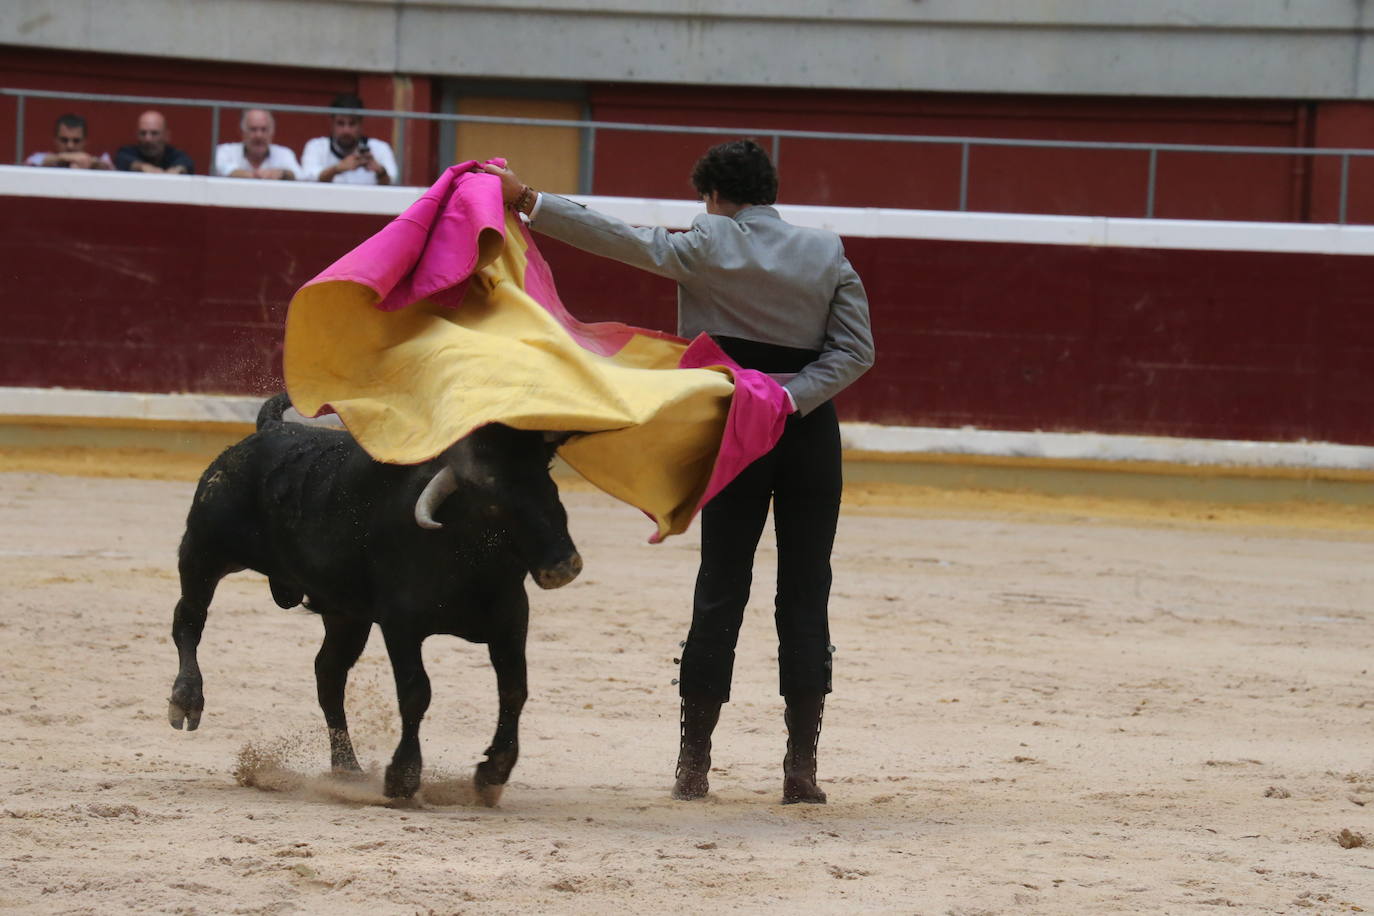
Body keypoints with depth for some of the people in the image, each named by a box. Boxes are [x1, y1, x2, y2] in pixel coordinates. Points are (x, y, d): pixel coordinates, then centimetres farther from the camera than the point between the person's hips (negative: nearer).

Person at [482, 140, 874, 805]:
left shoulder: (710, 245, -4)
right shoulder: (828, 256, 6)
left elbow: (625, 241, -13)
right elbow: (855, 349, -1)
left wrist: (528, 201, -15)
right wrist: (790, 398, -9)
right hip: (811, 435, 2)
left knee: (720, 590, 3)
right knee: (805, 594, 3)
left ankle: (693, 765, 3)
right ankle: (801, 768, -3)